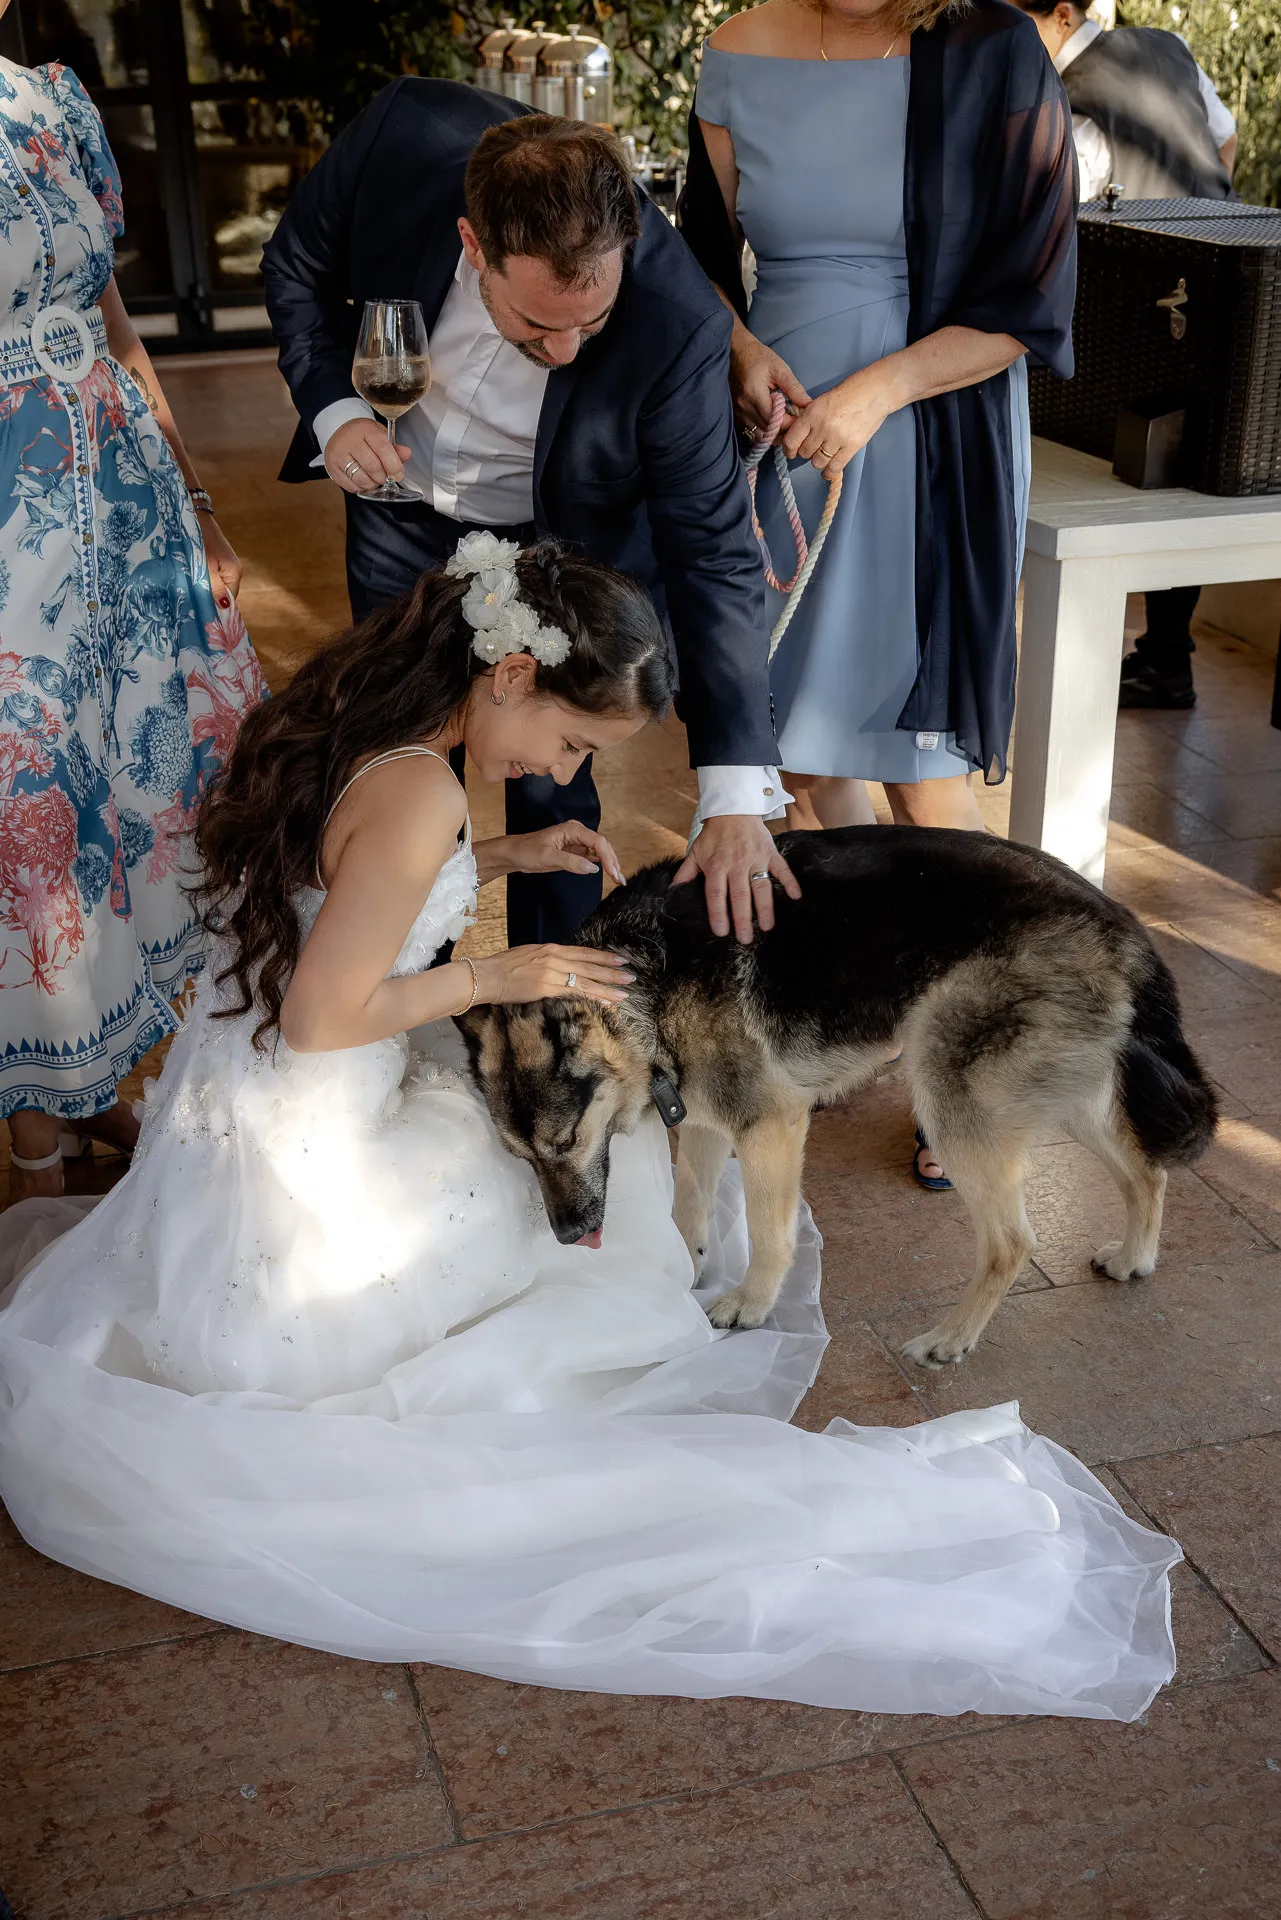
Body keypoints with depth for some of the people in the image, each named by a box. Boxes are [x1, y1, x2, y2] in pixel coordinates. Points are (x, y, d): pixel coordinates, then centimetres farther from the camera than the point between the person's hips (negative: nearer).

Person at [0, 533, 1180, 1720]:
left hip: (212, 1127, 8)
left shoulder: (333, 722, 1)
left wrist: (506, 856, 7)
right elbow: (324, 1017, -25)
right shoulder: (416, 792, -27)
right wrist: (497, 977, -14)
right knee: (621, 1156, 10)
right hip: (302, 1178, -8)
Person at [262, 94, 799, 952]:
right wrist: (332, 408, -26)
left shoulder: (677, 324, -36)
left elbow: (714, 555, -29)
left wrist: (738, 798, -32)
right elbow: (297, 270, -8)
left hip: (557, 541, -3)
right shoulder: (404, 136, -31)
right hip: (399, 503, 3)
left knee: (550, 792, 1)